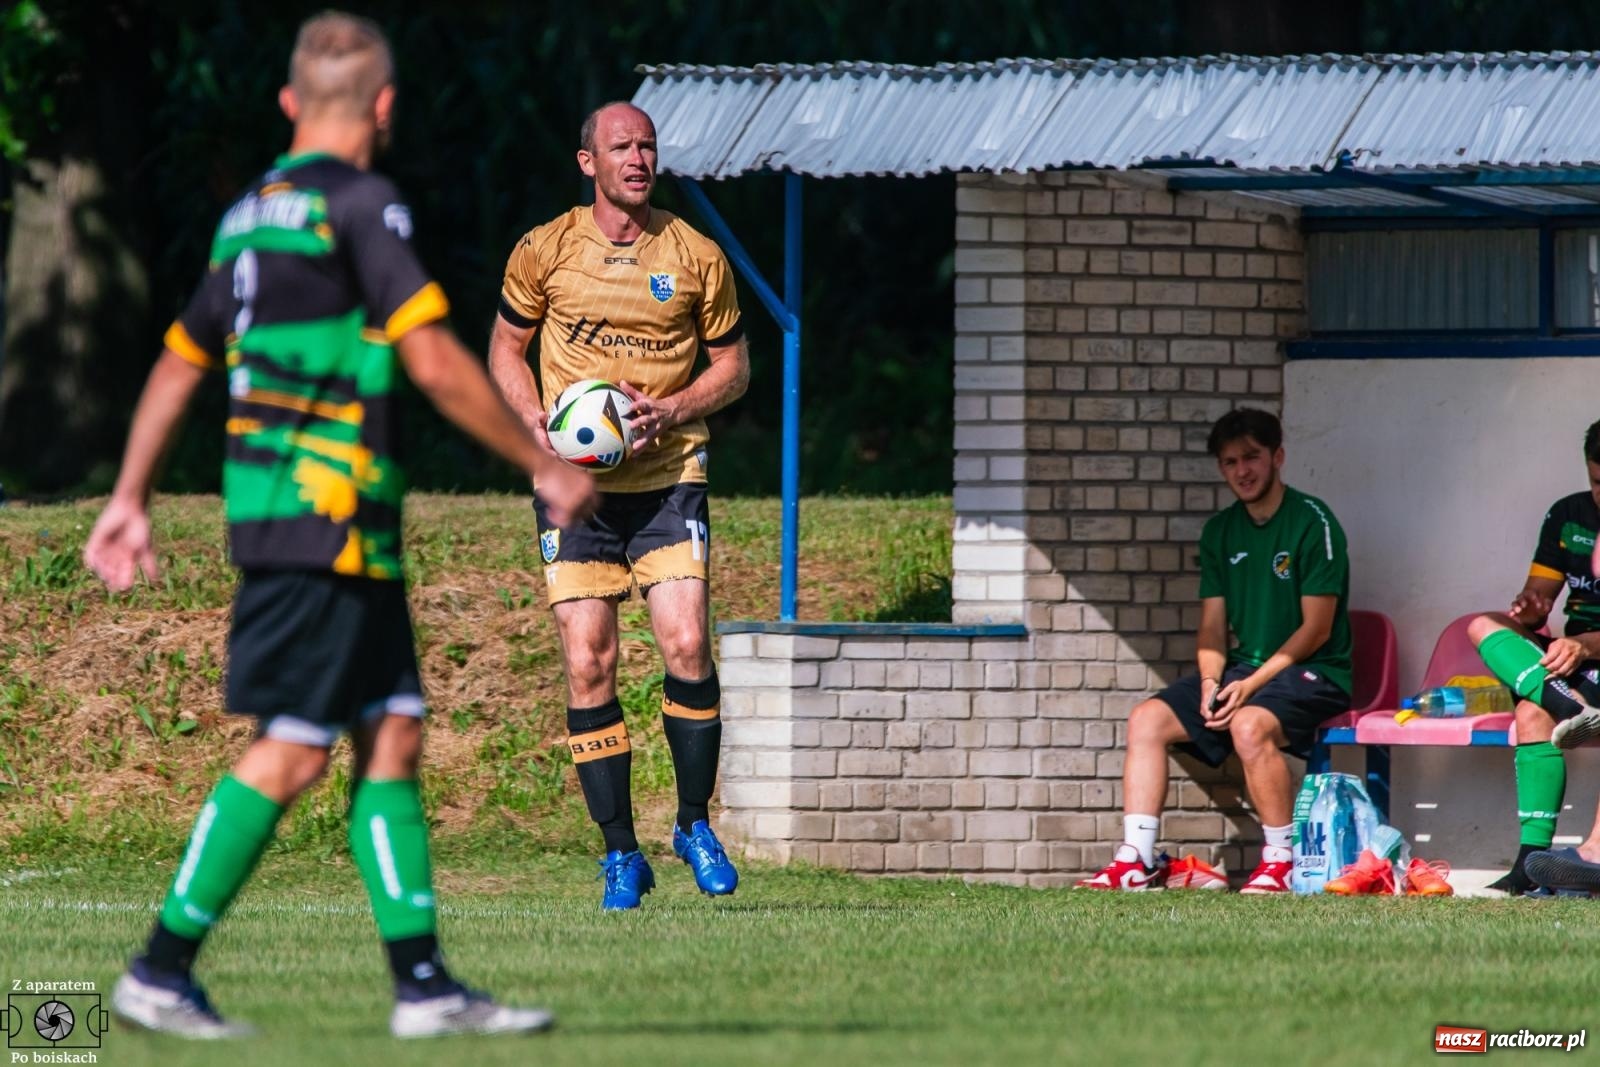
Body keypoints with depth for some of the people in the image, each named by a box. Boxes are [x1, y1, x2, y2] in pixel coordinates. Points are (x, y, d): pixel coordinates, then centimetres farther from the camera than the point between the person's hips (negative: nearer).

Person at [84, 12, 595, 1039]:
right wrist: (544, 464, -9)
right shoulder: (360, 205, -11)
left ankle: (423, 983, 5)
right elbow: (434, 360, -16)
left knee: (392, 733, 8)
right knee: (292, 751, -8)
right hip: (328, 517, -9)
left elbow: (179, 363, 22)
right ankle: (162, 970, -6)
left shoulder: (250, 215, 16)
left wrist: (131, 500, 29)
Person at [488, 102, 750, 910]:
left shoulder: (696, 257, 2)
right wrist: (538, 425, -5)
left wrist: (669, 410, -9)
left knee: (686, 645, -14)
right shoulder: (545, 251, 2)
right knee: (587, 662, -6)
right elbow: (506, 348, 13)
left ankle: (695, 823, 5)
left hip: (667, 475, 0)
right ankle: (620, 852, 3)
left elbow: (732, 365, 10)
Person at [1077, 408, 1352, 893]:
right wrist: (1211, 681, -9)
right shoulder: (1220, 531, 11)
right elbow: (1212, 625, 11)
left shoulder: (1312, 523, -10)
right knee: (1147, 719, -10)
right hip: (1243, 670, 7)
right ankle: (1136, 860, -13)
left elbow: (1316, 629, -13)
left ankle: (1281, 862, -25)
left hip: (1314, 672, -7)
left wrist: (1252, 684, -19)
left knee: (1250, 724, -36)